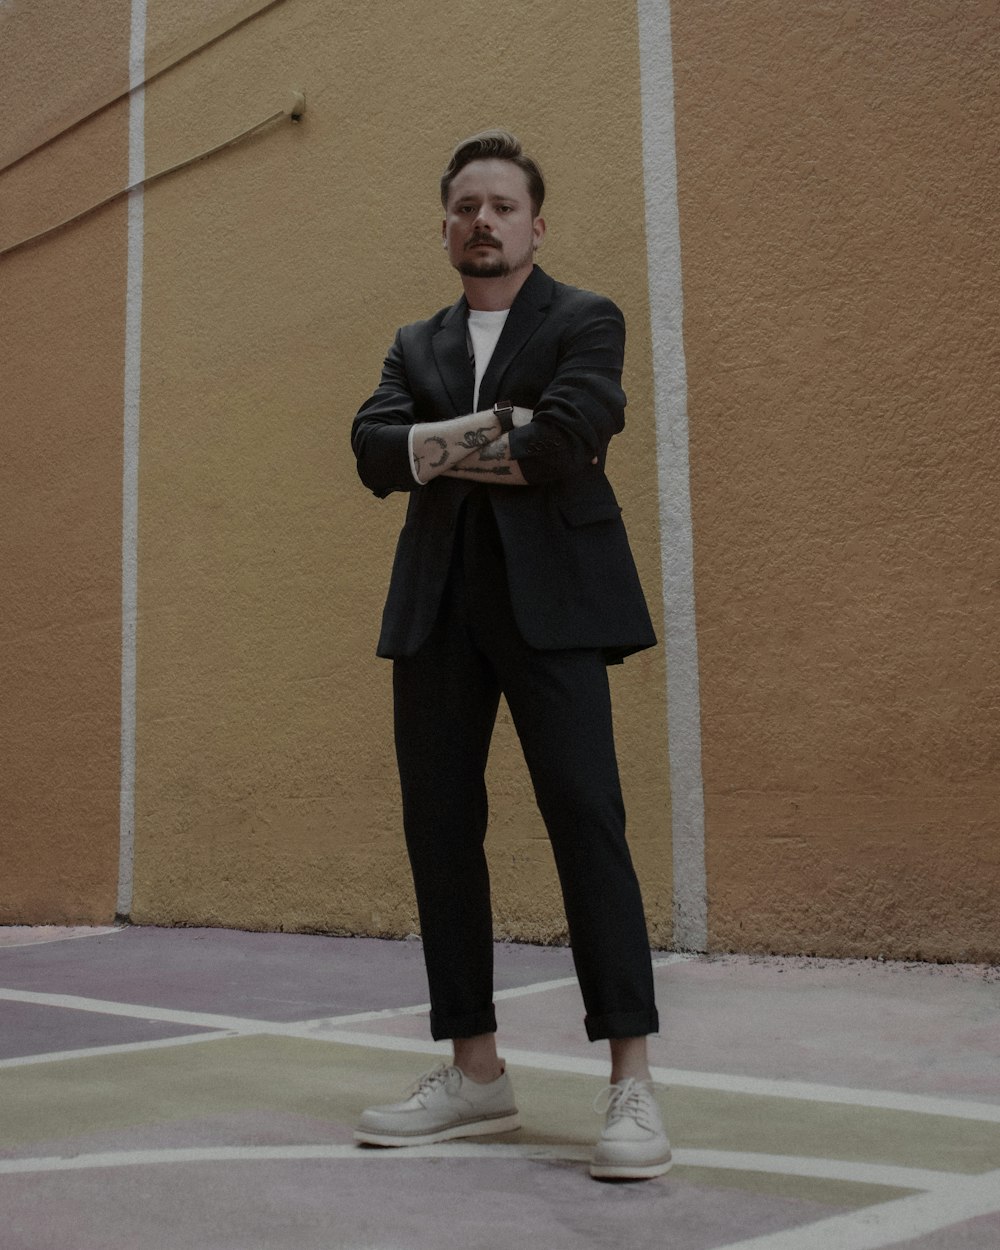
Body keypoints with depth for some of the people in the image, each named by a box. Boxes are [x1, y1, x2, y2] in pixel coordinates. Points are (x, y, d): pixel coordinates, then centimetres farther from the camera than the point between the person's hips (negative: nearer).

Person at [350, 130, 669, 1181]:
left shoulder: (584, 322, 8)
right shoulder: (415, 345, 22)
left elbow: (565, 438, -11)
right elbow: (373, 446, 3)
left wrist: (441, 450, -1)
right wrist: (481, 436, -10)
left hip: (548, 596, -5)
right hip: (438, 606, 5)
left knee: (585, 818, -13)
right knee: (438, 829, 3)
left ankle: (632, 1083, -8)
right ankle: (475, 1073, 14)